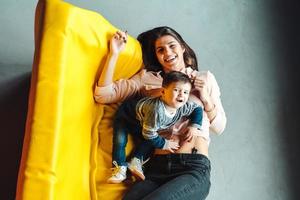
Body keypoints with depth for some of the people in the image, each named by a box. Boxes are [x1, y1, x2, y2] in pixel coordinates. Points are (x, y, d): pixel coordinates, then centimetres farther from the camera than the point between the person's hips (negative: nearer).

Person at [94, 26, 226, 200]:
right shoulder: (146, 78, 14)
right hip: (156, 168, 1)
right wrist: (114, 53, 0)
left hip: (193, 168, 0)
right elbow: (103, 95, 3)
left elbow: (219, 127, 15)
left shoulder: (206, 78, 15)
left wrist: (205, 98, -1)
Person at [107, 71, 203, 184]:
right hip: (126, 114, -6)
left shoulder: (183, 107, -26)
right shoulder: (156, 110, -46)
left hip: (142, 119, 6)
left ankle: (136, 161, 3)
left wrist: (194, 126, -18)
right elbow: (149, 134, -37)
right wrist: (164, 144, -24)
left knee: (151, 141, -6)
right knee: (120, 139, -17)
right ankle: (120, 167, -7)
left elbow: (198, 109, -5)